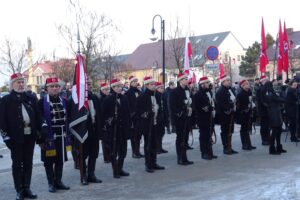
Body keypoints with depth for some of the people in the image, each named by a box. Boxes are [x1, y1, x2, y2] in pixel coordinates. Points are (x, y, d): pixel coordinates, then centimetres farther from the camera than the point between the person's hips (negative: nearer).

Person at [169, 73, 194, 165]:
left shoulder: (187, 90, 12)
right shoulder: (175, 92, -11)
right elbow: (172, 106, -15)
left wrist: (190, 111, 8)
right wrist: (177, 114, -18)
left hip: (186, 117, 7)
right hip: (179, 119, -7)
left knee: (184, 137, 11)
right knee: (180, 137, 0)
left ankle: (184, 158, 19)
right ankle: (180, 159, 7)